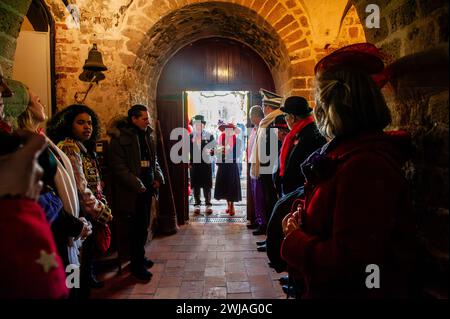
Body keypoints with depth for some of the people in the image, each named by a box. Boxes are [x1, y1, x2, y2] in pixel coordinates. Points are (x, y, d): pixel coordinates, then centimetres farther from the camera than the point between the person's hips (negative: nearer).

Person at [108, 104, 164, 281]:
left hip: (146, 189, 7)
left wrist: (158, 177, 2)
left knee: (143, 226, 14)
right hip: (131, 192, -7)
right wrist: (137, 185, -18)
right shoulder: (120, 138, -11)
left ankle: (139, 258, 31)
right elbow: (119, 167, -15)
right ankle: (137, 266, 13)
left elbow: (154, 159, 19)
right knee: (137, 228, -1)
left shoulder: (147, 136, 12)